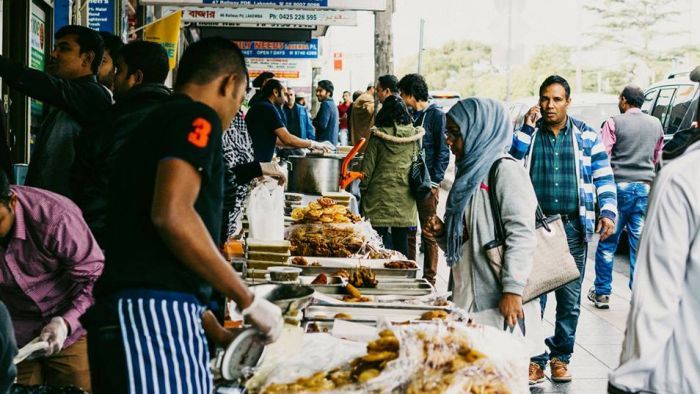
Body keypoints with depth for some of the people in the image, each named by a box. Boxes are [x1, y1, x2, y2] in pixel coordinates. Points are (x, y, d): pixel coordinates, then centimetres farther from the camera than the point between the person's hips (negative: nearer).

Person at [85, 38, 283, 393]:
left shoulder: (152, 124, 25)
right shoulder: (197, 117, -2)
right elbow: (172, 214, -19)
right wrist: (248, 300, -11)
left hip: (123, 316, 9)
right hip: (155, 312, -9)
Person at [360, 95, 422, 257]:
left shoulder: (378, 136, -7)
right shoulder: (414, 135, -1)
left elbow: (368, 166, -4)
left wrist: (363, 188, 8)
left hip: (380, 194, -2)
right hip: (405, 197, 2)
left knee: (380, 236, 4)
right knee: (401, 238, 9)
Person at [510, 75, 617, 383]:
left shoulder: (587, 136, 8)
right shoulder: (527, 133, 9)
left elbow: (604, 178, 7)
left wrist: (608, 212, -6)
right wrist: (527, 127, -9)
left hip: (573, 228, 0)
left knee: (570, 299, 5)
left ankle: (561, 356, 18)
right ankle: (535, 358, 7)